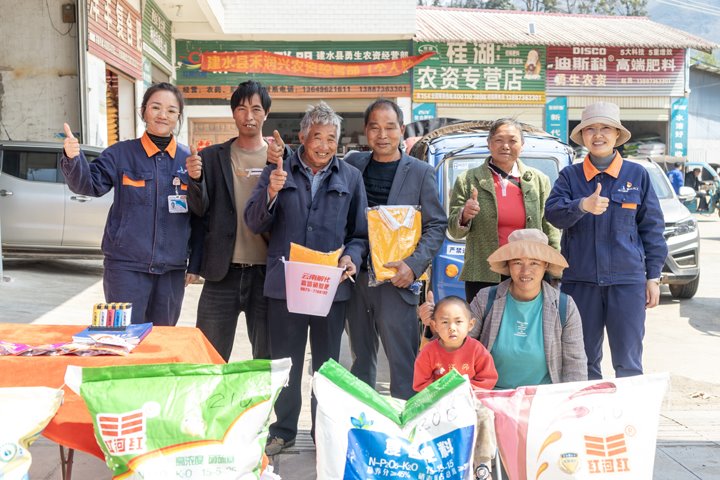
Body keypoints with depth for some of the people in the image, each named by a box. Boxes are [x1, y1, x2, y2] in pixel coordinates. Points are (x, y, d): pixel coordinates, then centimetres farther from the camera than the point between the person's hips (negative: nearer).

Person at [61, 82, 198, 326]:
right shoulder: (120, 153, 1)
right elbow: (90, 184, -10)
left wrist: (195, 264, 8)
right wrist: (73, 159, -30)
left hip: (172, 269, 2)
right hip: (126, 267, -2)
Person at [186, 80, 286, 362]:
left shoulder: (281, 157, 4)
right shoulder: (212, 157, 5)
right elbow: (200, 210, 1)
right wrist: (196, 179, -18)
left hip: (266, 271, 0)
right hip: (223, 272, 0)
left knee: (267, 357, 10)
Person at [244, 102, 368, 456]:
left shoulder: (350, 178, 6)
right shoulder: (277, 171, 3)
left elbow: (360, 232, 9)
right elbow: (254, 223, -2)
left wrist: (352, 257, -11)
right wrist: (270, 194, -20)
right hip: (284, 283, 0)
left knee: (327, 363, 12)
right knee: (285, 361, 11)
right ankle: (284, 430, 26)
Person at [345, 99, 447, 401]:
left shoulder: (420, 172, 1)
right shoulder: (352, 164, 8)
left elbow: (437, 225, 0)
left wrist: (414, 266, -13)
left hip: (395, 282, -3)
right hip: (354, 276, 3)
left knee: (403, 364, -4)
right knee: (360, 359, 14)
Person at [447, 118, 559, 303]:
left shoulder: (539, 181, 10)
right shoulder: (468, 180, 4)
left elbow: (550, 231, 11)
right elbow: (454, 231, 4)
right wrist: (464, 216, -19)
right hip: (483, 279, -1)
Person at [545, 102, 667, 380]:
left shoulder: (637, 175, 5)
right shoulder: (570, 176, 5)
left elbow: (652, 228, 6)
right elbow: (552, 212, -9)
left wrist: (653, 277, 3)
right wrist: (582, 205, -29)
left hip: (628, 279, -1)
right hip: (580, 280, 1)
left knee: (628, 362, 3)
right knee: (584, 360, 10)